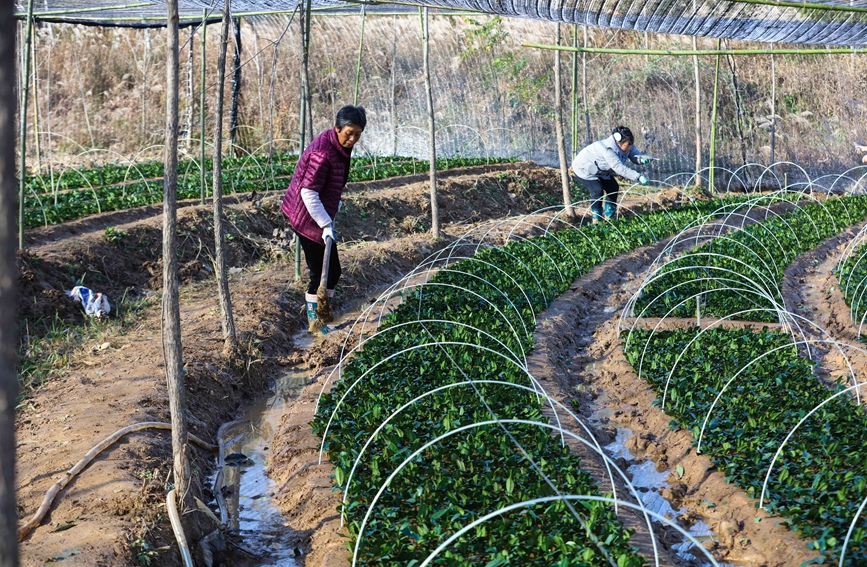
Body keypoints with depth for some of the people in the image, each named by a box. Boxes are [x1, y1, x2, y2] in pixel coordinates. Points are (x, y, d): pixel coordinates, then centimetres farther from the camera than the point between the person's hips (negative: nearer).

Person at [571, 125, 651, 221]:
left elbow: (635, 155, -12)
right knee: (597, 190, -23)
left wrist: (642, 159, -39)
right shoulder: (608, 149, -41)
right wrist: (638, 177, -48)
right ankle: (596, 219, -10)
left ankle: (609, 217, 15)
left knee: (613, 187, 3)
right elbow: (619, 168, -45)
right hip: (583, 168, -9)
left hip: (599, 170, 9)